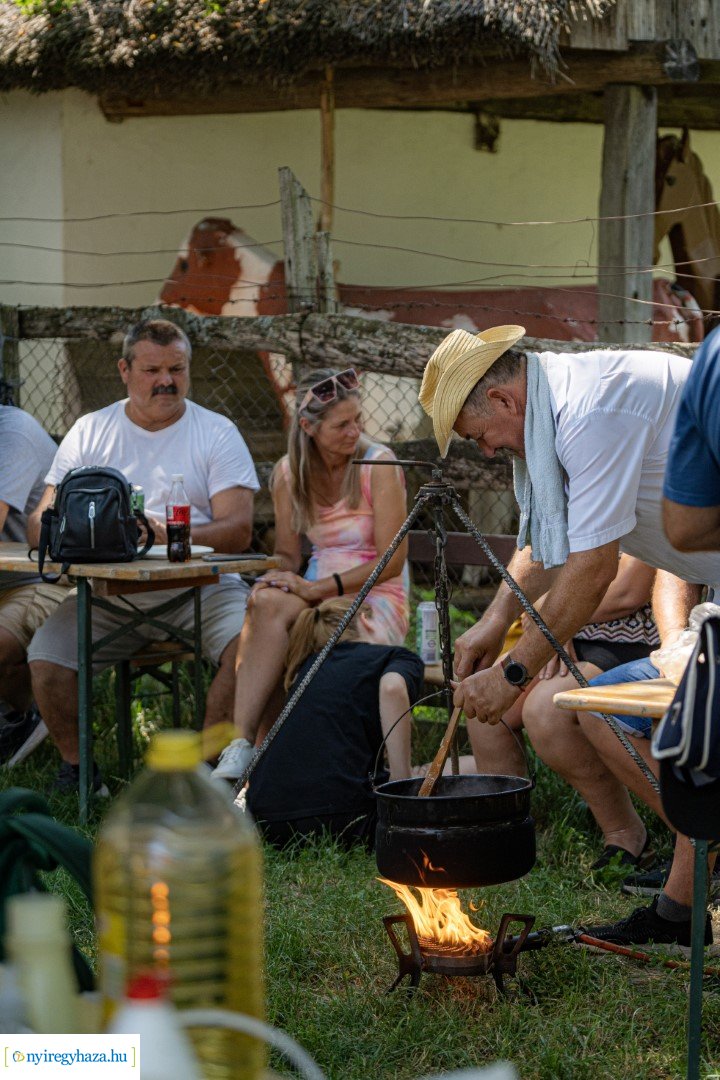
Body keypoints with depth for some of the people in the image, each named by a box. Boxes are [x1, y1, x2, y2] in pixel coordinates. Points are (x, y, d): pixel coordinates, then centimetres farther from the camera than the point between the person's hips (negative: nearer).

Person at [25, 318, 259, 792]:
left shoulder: (217, 433, 6)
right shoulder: (91, 431, 12)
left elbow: (238, 529, -5)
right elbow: (43, 521, 8)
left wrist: (172, 535, -24)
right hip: (109, 589, 1)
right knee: (45, 658, -23)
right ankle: (76, 767, 1)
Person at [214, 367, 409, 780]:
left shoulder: (379, 465, -7)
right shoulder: (288, 473, 8)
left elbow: (391, 561, -11)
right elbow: (287, 553, 13)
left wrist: (317, 588, -21)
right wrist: (276, 582, -12)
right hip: (316, 597, 4)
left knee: (271, 609, -31)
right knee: (266, 603, -32)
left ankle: (245, 747, -32)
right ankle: (245, 743, -36)